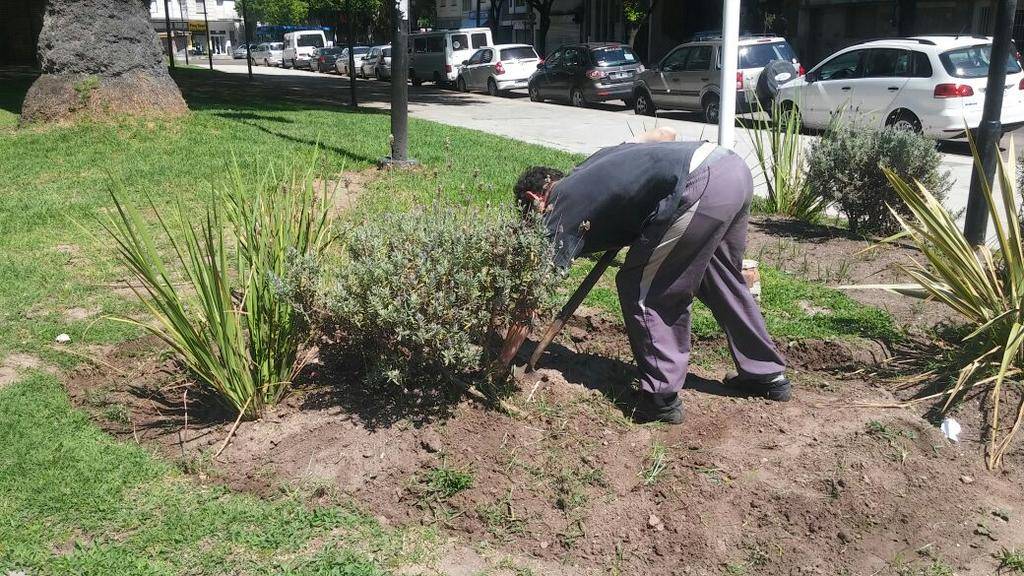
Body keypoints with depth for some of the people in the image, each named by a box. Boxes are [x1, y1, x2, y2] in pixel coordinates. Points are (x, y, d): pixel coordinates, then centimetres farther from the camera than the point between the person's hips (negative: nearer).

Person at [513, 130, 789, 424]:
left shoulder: (561, 210, 5)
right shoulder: (594, 163, 27)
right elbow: (666, 133, 29)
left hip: (701, 187, -9)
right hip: (735, 167, 9)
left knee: (640, 289, 5)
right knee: (722, 280, 26)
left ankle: (661, 398, 10)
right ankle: (768, 374, 39)